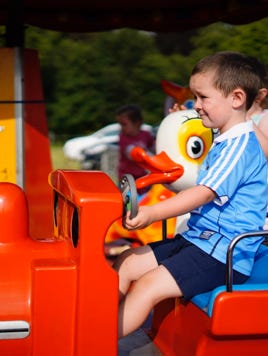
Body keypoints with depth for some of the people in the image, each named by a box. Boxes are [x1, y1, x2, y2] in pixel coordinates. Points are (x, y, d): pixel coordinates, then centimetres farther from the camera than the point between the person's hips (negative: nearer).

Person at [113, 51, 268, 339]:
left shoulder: (240, 146, -16)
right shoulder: (224, 141, 16)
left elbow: (205, 193, -24)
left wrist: (152, 213, -29)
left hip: (223, 255, -10)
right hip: (197, 238, 10)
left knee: (148, 286, -21)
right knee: (126, 263, 4)